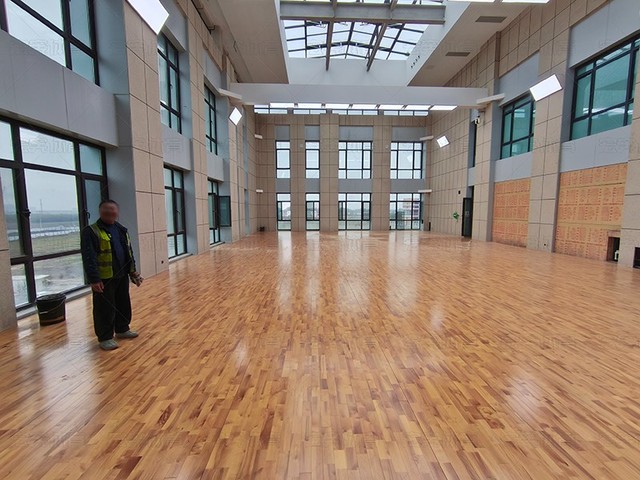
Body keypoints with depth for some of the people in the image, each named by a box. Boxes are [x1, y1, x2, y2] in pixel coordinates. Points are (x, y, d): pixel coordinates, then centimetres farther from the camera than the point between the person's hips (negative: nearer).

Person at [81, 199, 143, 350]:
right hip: (104, 279, -7)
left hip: (122, 276, 7)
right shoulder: (91, 232, -12)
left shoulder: (121, 229, 10)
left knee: (124, 305, 17)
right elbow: (89, 258, -16)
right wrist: (94, 279, -19)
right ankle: (105, 337, 17)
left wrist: (132, 271, 13)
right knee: (105, 309, 3)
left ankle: (122, 329, 34)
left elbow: (128, 252, 16)